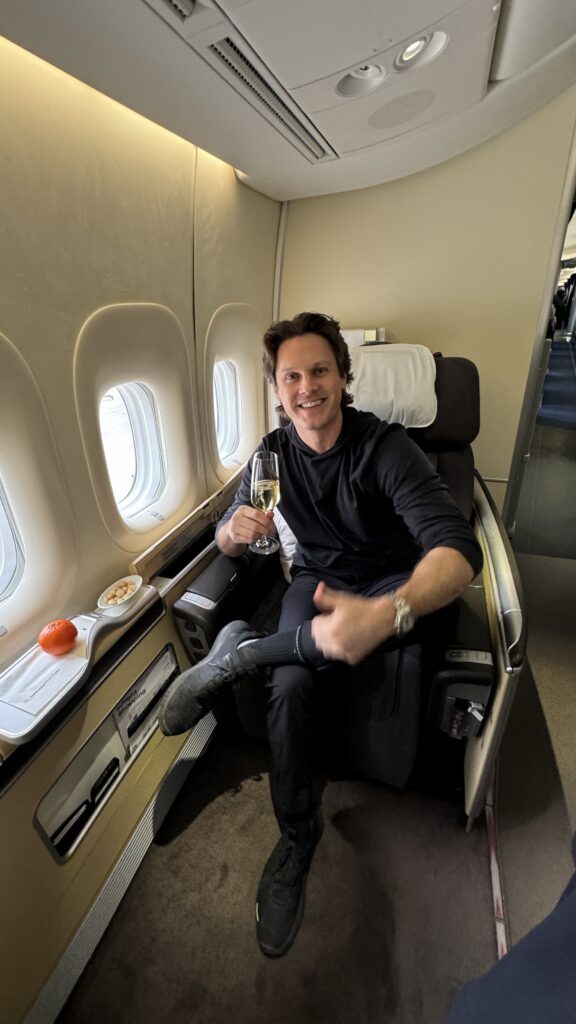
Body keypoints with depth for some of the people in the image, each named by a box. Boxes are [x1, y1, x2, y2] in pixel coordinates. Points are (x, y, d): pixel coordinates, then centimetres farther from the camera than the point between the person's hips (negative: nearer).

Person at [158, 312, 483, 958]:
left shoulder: (384, 446, -22)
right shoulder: (274, 453, -6)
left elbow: (458, 548, -34)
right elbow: (226, 538, 1)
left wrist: (385, 612, -55)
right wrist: (235, 531, -27)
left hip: (390, 581, -2)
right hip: (317, 578, 3)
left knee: (413, 610, -37)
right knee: (289, 687, -25)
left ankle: (243, 649, -21)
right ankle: (298, 834, 3)